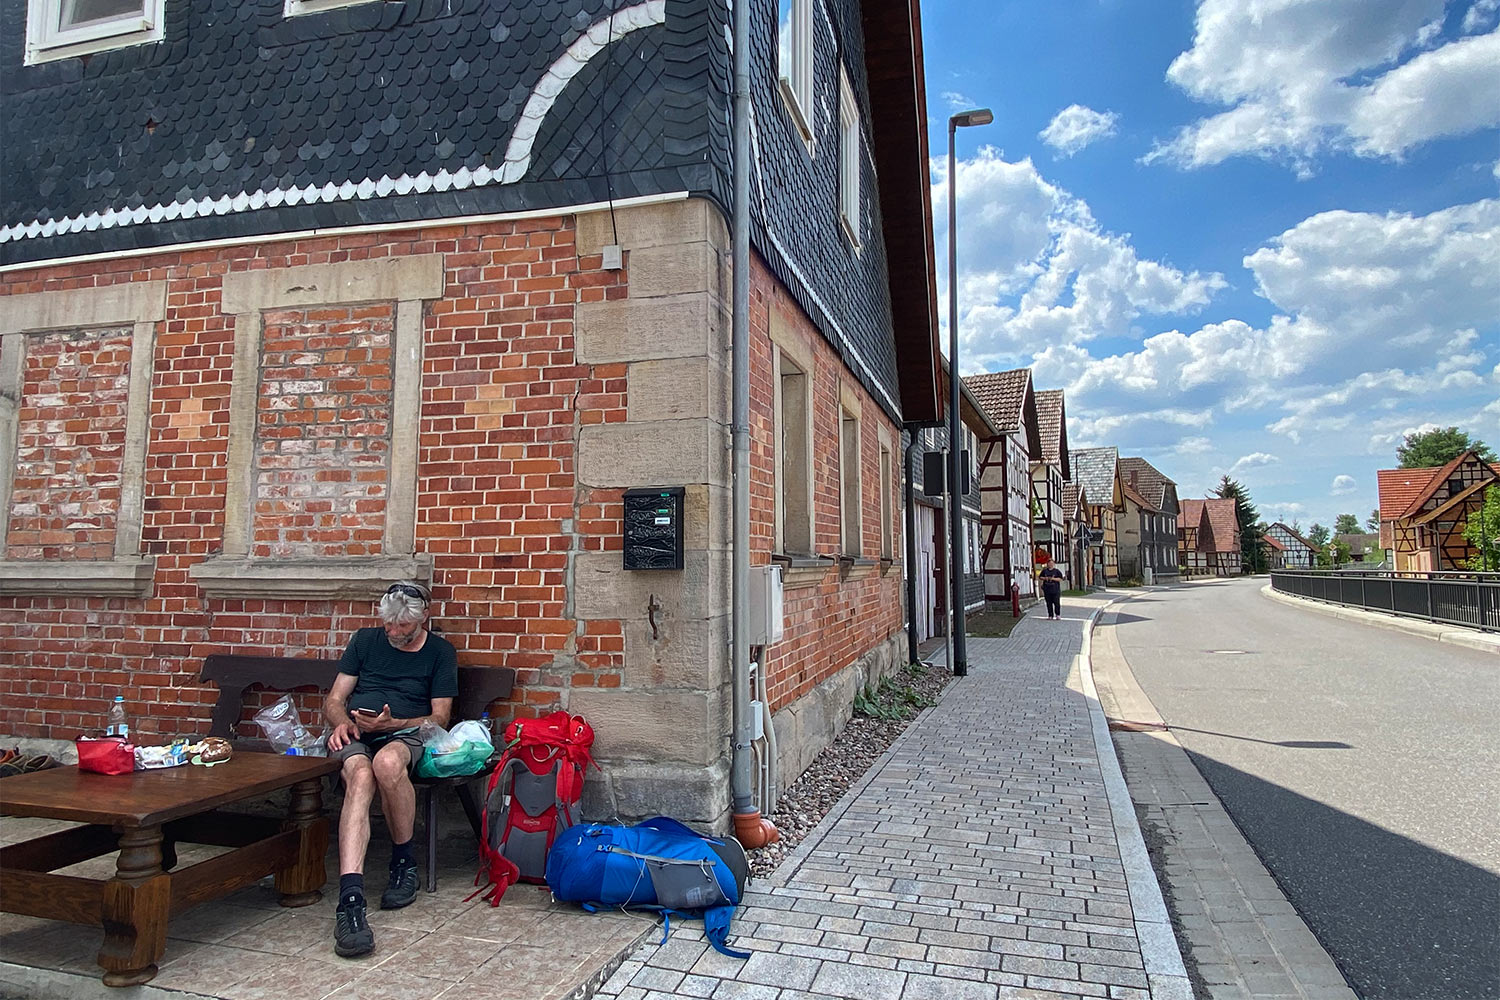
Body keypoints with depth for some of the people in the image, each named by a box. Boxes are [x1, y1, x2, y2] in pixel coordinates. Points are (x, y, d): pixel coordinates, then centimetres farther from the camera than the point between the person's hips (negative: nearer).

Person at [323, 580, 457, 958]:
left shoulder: (440, 651, 11)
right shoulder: (365, 640, 17)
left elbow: (439, 717, 5)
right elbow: (334, 700, 16)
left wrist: (391, 724, -12)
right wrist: (340, 722, -8)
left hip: (405, 735, -1)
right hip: (354, 735, 1)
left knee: (387, 762, -39)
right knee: (361, 775, -37)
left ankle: (404, 863, -15)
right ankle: (350, 899, -48)